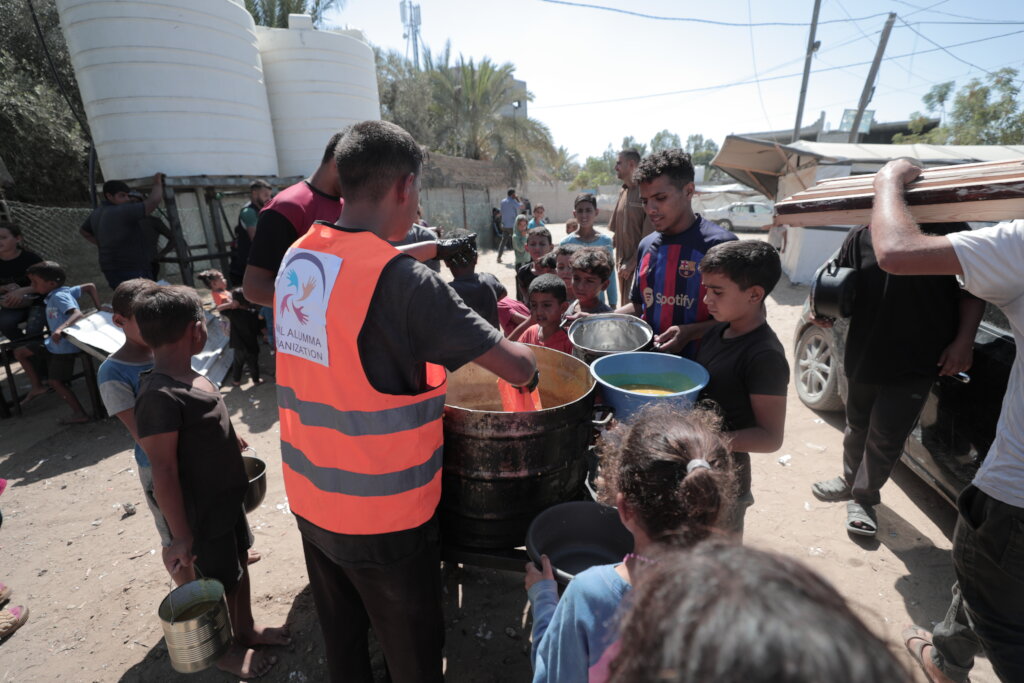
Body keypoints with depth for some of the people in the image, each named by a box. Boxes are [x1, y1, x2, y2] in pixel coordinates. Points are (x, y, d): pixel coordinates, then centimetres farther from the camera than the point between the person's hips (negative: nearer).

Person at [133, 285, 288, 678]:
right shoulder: (160, 395, -30)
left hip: (227, 497, 8)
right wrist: (181, 537, -22)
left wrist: (226, 443, 29)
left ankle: (246, 629, 46)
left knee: (239, 562, 24)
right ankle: (225, 650, 40)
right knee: (216, 582, 14)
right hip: (200, 513, -8)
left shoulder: (188, 376, -1)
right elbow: (163, 472, -27)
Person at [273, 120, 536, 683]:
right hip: (382, 516, -7)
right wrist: (528, 366, 0)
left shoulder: (295, 259, -2)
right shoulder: (404, 282, -25)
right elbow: (516, 367, -22)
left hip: (309, 499, 7)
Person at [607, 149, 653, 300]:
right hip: (623, 261, 7)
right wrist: (620, 260, 8)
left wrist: (632, 263, -16)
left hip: (639, 261, -7)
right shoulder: (623, 192, 11)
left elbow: (648, 236, -15)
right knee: (625, 304, 13)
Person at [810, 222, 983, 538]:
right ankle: (850, 481, 41)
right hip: (863, 356, 3)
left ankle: (864, 497, 25)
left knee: (886, 436, 5)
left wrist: (963, 342, -9)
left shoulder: (951, 229, -4)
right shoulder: (860, 236, 2)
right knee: (858, 426, 20)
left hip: (918, 360, -3)